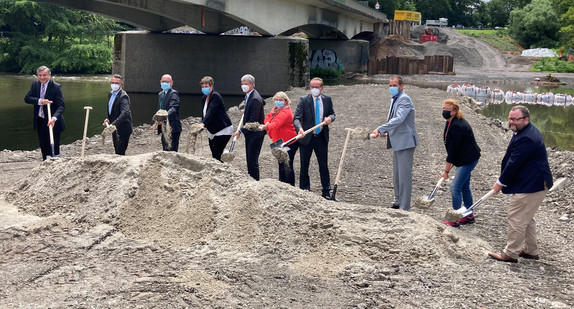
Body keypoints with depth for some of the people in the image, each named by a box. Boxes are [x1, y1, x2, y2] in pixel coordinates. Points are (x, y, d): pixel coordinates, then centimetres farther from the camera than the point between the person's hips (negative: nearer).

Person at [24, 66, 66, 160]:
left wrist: (54, 118, -40)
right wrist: (39, 101, -23)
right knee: (43, 146, 14)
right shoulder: (35, 84, 2)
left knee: (54, 148, -4)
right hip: (40, 121, 6)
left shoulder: (56, 87, -16)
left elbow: (61, 106, -23)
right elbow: (27, 98, -5)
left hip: (52, 122, -5)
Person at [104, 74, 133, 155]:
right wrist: (108, 119, 2)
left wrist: (113, 124, -43)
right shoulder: (110, 94, 9)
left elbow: (125, 113, -34)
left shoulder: (123, 96, -20)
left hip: (122, 130, -9)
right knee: (117, 152, 18)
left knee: (120, 153, -8)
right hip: (114, 128, 9)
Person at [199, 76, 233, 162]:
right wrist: (202, 124, 6)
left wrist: (203, 124, -38)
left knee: (216, 156, -16)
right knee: (214, 155, 5)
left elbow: (211, 111, -27)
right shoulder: (204, 98, 13)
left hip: (223, 130, -9)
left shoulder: (215, 96, -14)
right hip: (212, 132, 9)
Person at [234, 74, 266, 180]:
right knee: (249, 159, 15)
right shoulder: (248, 96, 9)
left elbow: (253, 120, -24)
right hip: (249, 133, 10)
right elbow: (262, 102, 30)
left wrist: (240, 131, -22)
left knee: (253, 160, -9)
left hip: (255, 133, -10)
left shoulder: (255, 99, -22)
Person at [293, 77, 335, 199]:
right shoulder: (303, 100, -8)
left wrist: (330, 118, -12)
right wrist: (300, 128, -36)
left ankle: (326, 192, 17)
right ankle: (304, 191, 17)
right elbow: (296, 118, -16)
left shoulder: (327, 100, 3)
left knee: (324, 165, 8)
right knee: (304, 166, 6)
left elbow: (332, 114, 14)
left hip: (322, 138, 2)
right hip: (306, 138, -2)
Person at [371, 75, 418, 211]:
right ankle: (398, 202, 29)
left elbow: (399, 119, -29)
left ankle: (404, 207, -3)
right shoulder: (394, 100, 16)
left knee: (404, 176, -7)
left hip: (405, 142, -10)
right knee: (397, 176, 17)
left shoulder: (405, 99, -15)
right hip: (397, 143, 10)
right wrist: (387, 132, 12)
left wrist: (380, 129, -32)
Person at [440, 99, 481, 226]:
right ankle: (469, 216, 29)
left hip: (468, 159, -11)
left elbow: (453, 149, -23)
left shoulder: (457, 126, -26)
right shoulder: (451, 123, 6)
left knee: (455, 187, -11)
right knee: (464, 186, 17)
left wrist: (446, 170, -17)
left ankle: (456, 219, -5)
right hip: (463, 159, 11)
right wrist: (449, 165, 9)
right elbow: (451, 147, 14)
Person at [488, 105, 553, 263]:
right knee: (526, 218, 21)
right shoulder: (524, 132, 11)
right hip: (533, 183, 11)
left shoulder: (526, 138, -26)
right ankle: (531, 250, 31)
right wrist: (503, 181, 14)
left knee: (516, 218, -4)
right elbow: (511, 160, 16)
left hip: (531, 186, -11)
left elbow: (514, 163, -23)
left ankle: (510, 253, 5)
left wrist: (501, 183, -12)